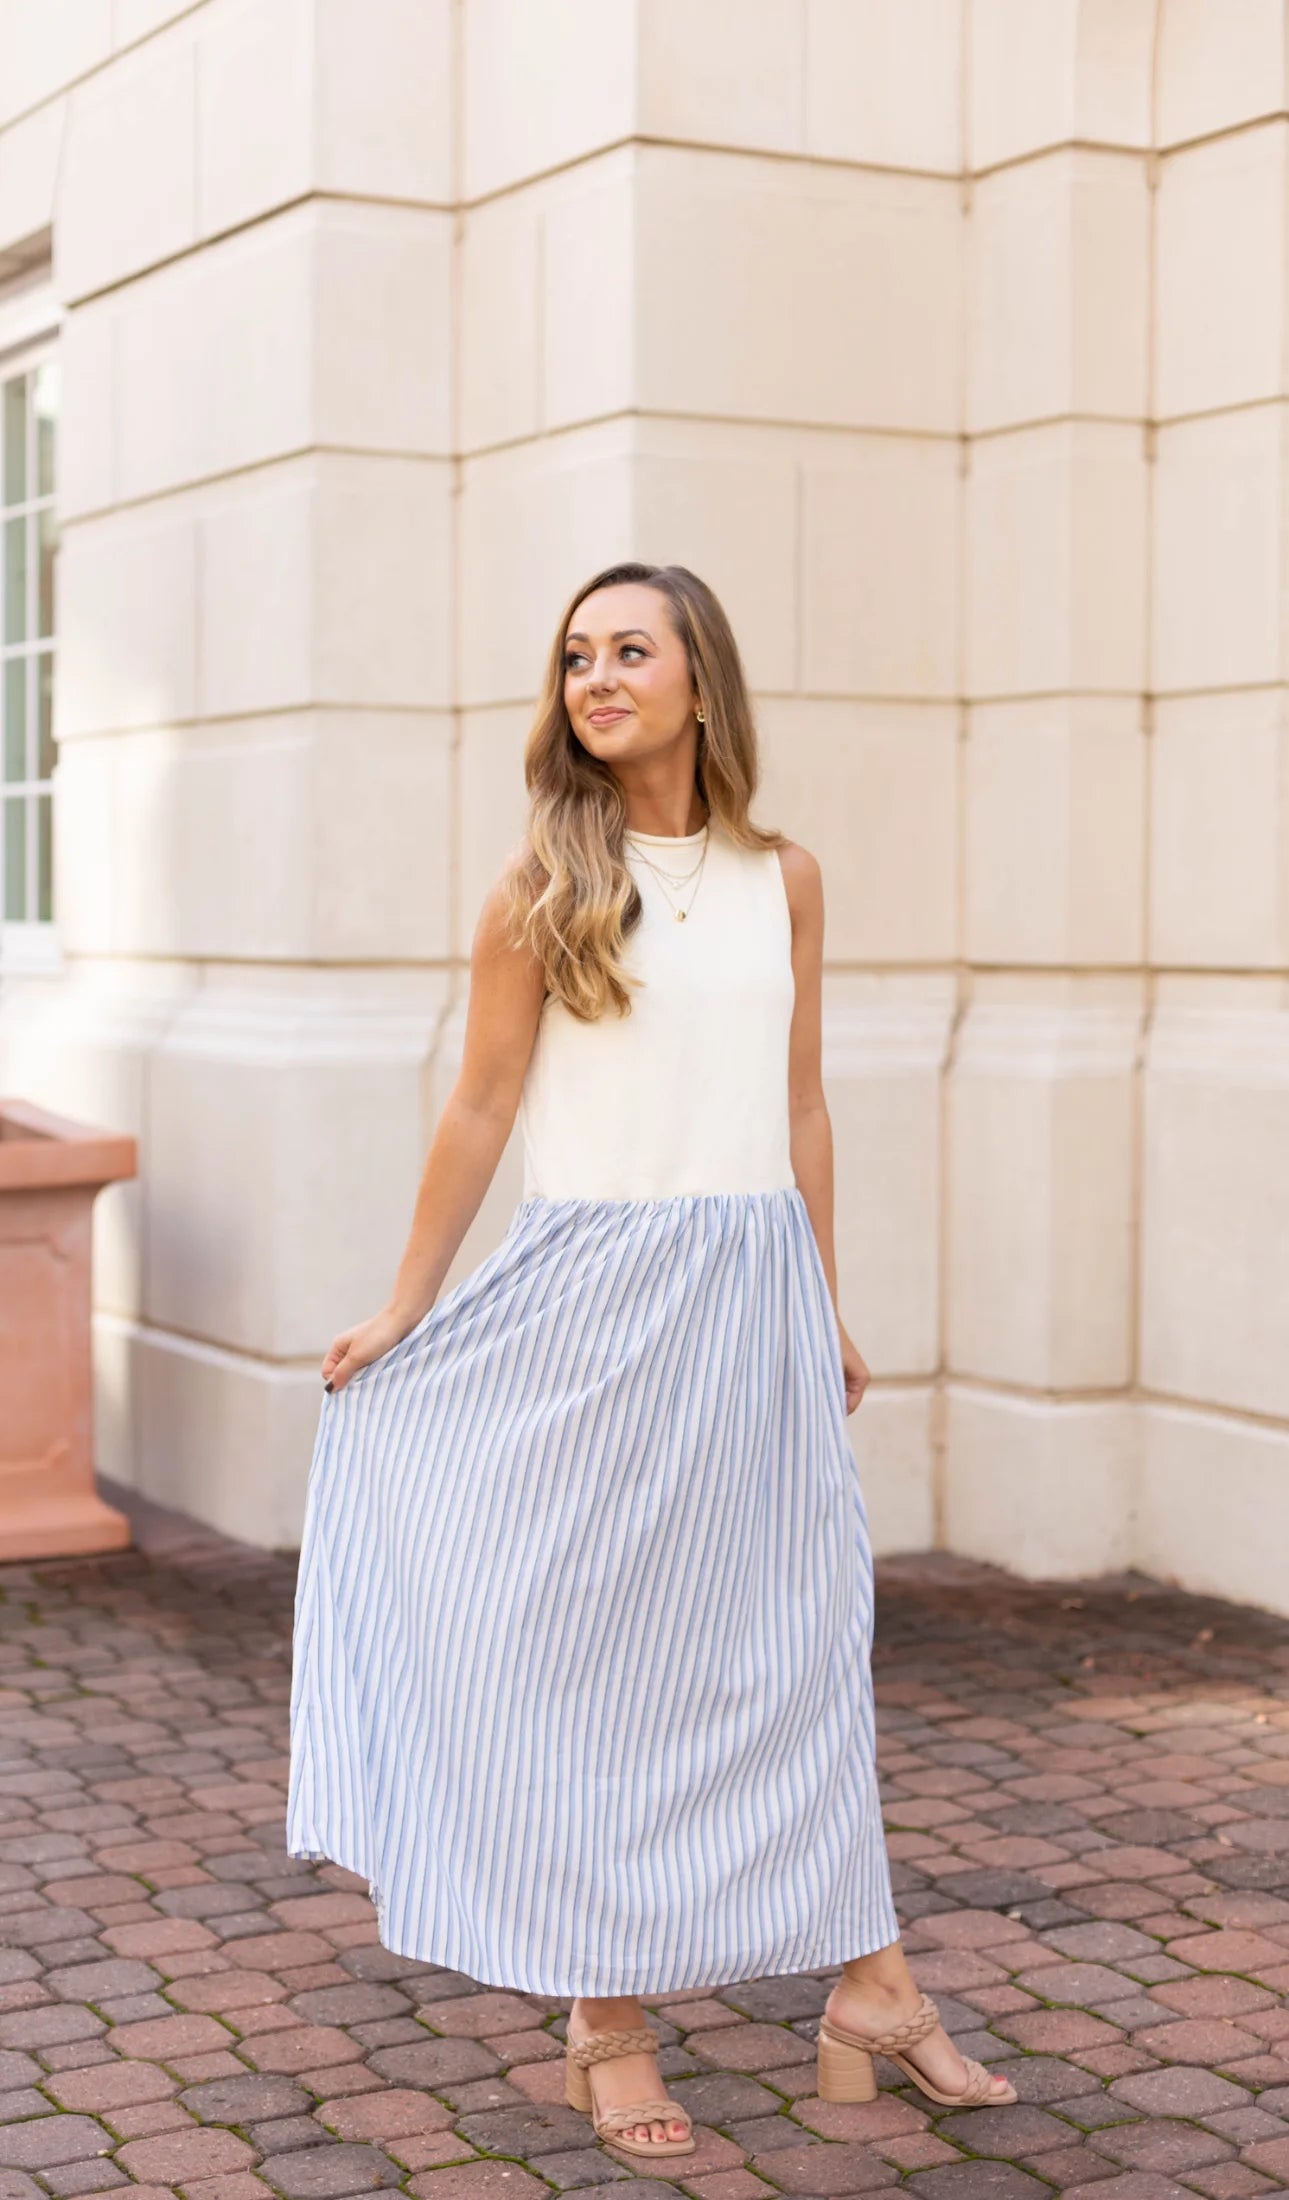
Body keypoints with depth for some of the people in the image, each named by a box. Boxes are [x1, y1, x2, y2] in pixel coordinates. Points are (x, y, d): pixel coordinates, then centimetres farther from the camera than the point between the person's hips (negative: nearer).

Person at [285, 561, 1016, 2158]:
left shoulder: (782, 881, 6)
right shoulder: (542, 885, -3)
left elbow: (800, 1111, 12)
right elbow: (481, 1108, 1)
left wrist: (826, 1311, 15)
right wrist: (403, 1308, 3)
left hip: (755, 1291, 3)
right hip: (597, 1289, -3)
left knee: (798, 1635, 8)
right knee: (595, 1642, 4)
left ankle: (866, 1985, 19)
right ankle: (607, 2022, 16)